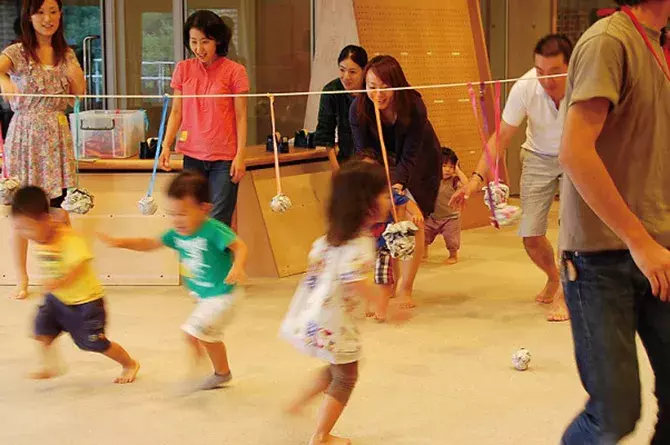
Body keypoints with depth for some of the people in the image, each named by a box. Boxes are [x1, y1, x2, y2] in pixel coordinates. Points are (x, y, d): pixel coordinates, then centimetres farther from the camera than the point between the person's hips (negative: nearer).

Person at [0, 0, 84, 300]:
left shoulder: (66, 54, 11)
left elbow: (78, 97, 14)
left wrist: (77, 76, -7)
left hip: (57, 136, 3)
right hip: (24, 135, -3)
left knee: (60, 208, 0)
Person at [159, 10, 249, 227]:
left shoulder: (234, 71, -4)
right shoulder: (183, 69, 6)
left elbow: (240, 117, -3)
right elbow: (176, 112, 9)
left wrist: (240, 155, -8)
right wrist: (166, 146, -3)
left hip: (224, 158, -3)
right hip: (192, 155, 3)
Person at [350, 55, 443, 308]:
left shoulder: (414, 107, -33)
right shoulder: (359, 109, -26)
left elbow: (410, 156, -29)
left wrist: (398, 185, -45)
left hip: (419, 163, -2)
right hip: (385, 161, 2)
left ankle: (406, 288, 6)